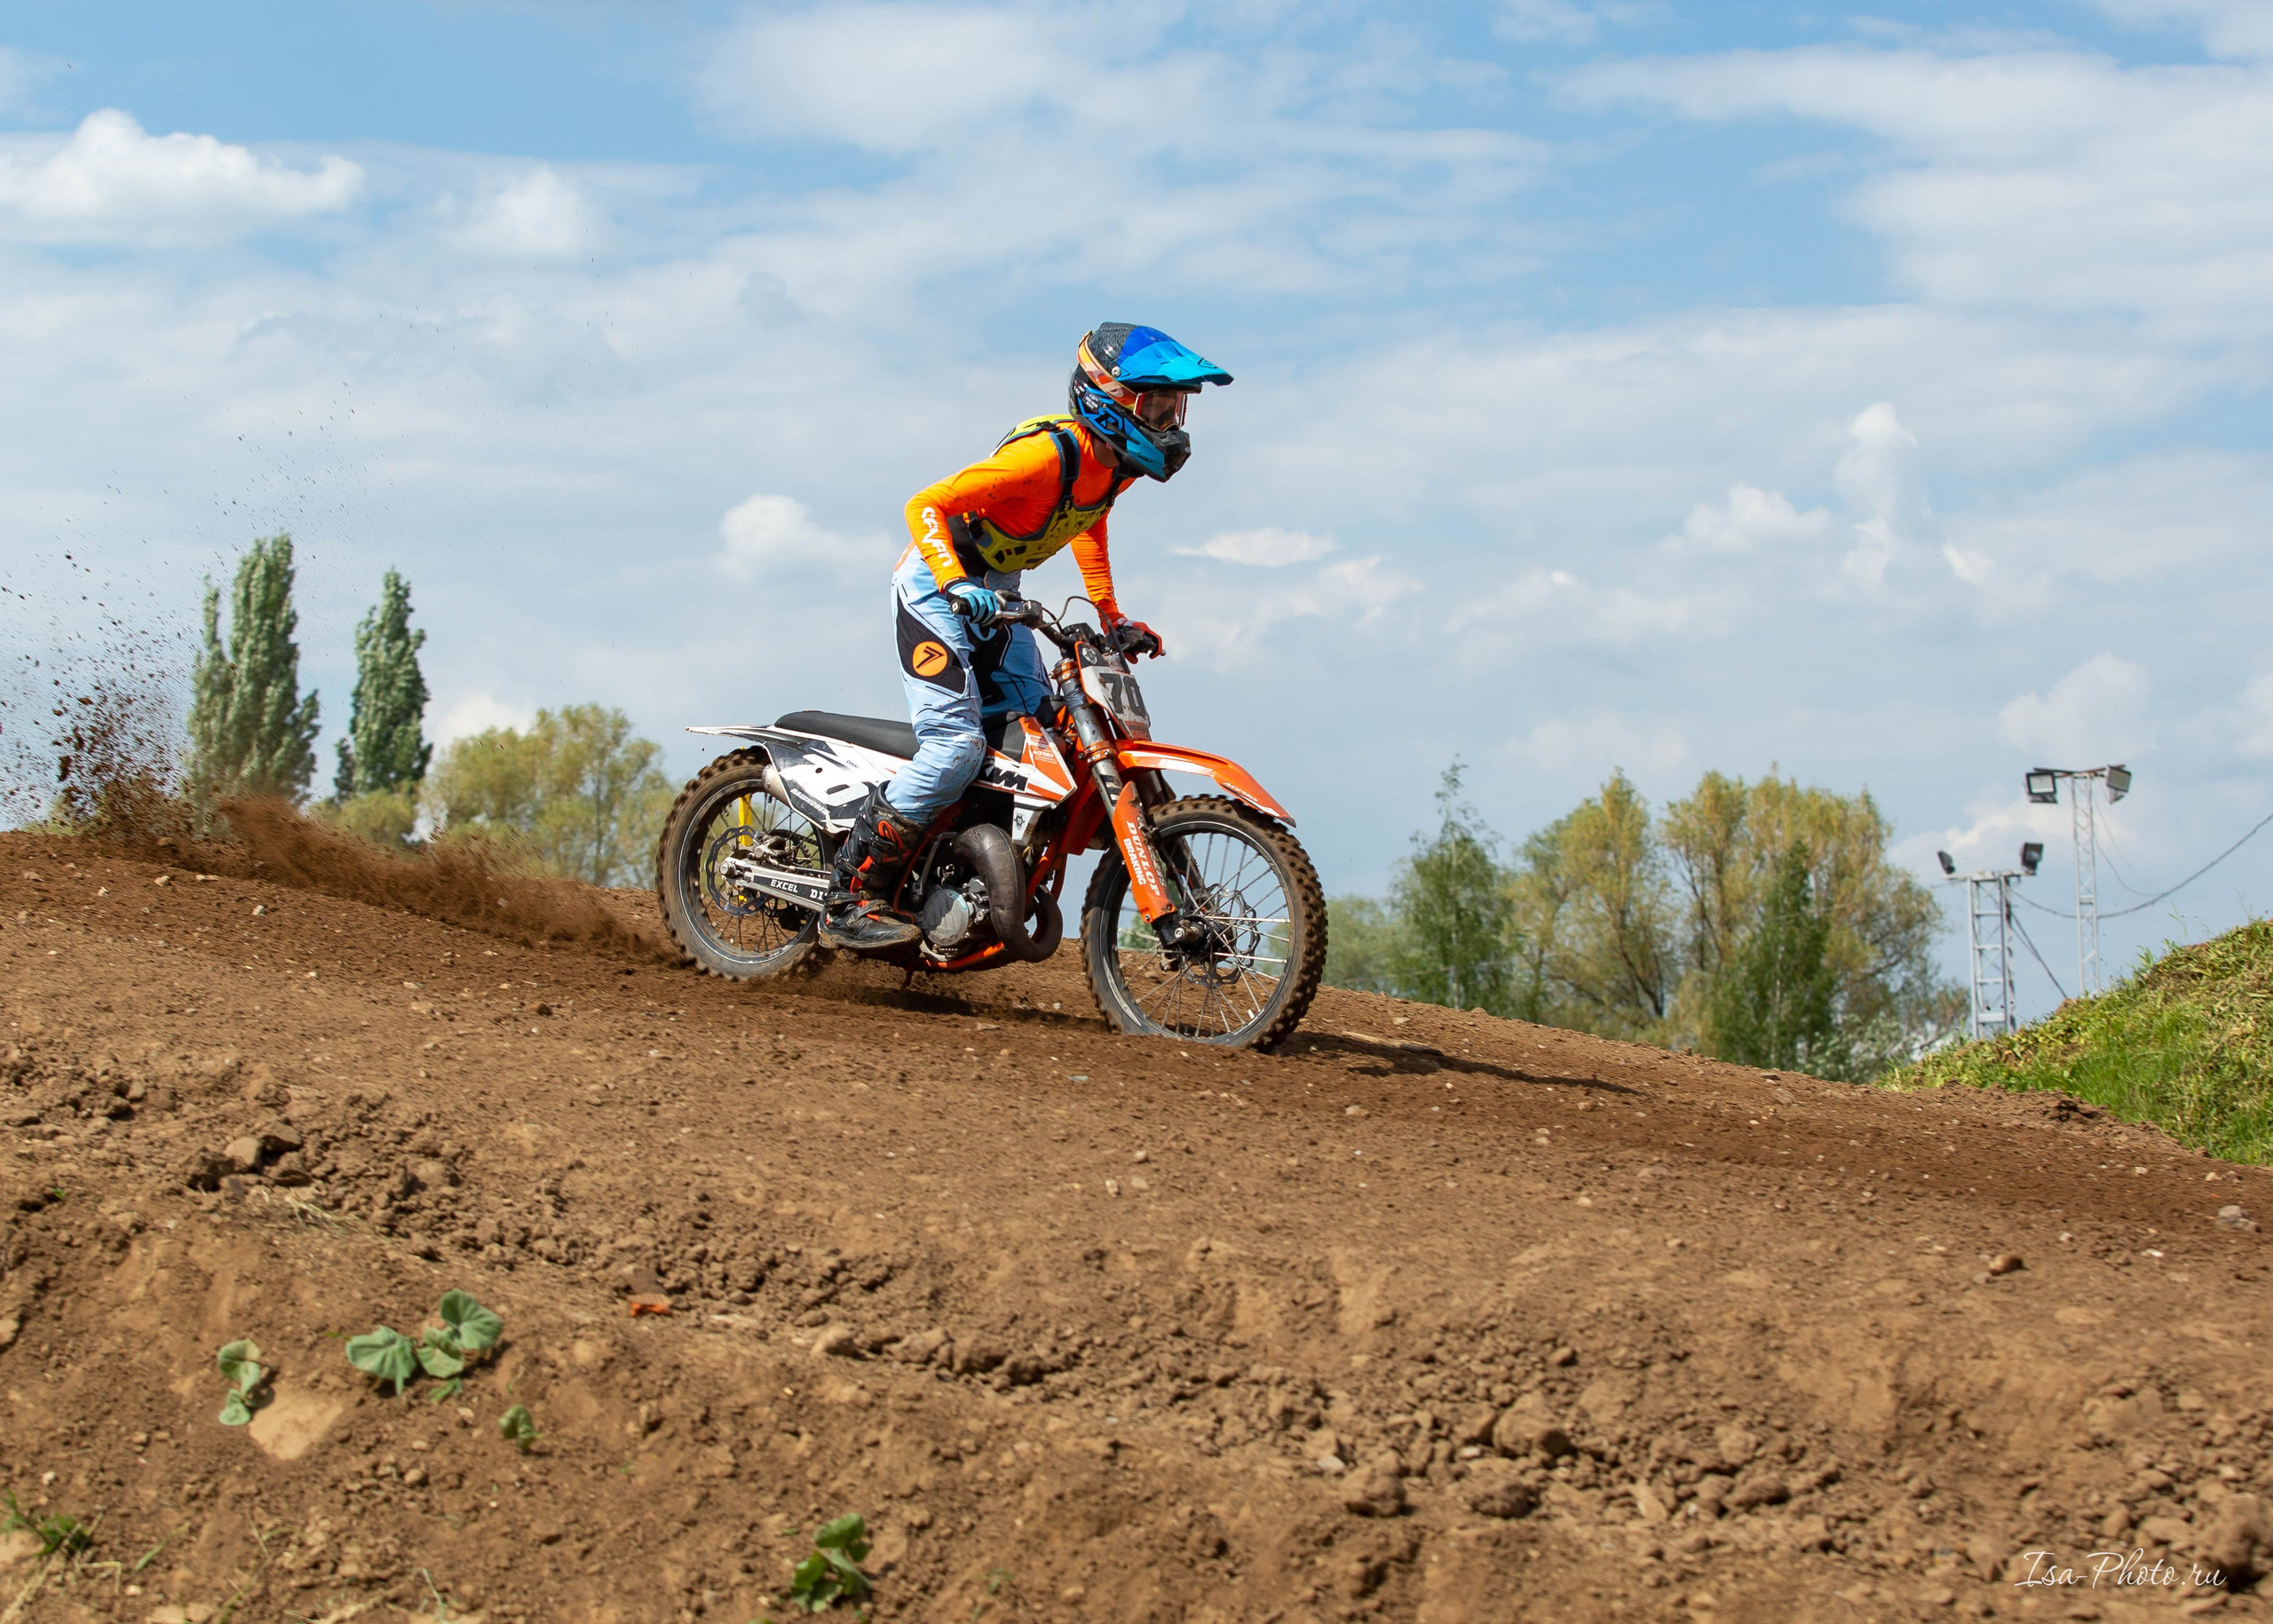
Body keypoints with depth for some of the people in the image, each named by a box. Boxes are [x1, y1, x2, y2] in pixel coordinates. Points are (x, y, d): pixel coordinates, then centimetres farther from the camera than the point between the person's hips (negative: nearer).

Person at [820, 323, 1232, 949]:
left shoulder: (1118, 463, -2)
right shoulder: (1048, 455, -29)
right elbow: (925, 506, -28)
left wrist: (1112, 616, 18)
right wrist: (957, 585, -42)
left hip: (996, 593, 9)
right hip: (937, 585, -9)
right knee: (958, 743, -21)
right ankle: (850, 900, -18)